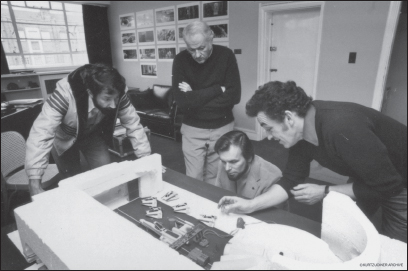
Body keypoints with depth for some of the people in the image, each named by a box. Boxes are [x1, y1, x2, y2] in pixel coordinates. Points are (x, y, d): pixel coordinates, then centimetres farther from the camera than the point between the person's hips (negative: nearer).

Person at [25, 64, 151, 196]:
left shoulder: (117, 96, -29)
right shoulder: (65, 94, -41)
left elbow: (134, 125, -22)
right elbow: (41, 133, -43)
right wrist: (35, 183, -48)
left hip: (92, 134, 3)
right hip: (64, 137, -2)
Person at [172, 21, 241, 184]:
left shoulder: (226, 55, -8)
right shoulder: (180, 60, -8)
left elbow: (234, 96, -16)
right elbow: (182, 101, -18)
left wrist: (194, 98, -16)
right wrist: (218, 89, -18)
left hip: (222, 128, 0)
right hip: (193, 129, 0)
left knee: (215, 180, 12)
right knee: (193, 181, 7)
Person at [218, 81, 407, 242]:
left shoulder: (342, 128, -39)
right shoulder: (299, 133, -16)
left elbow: (388, 184, -30)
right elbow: (291, 180, -10)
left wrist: (324, 192, -23)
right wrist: (250, 205, -20)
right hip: (370, 178, 6)